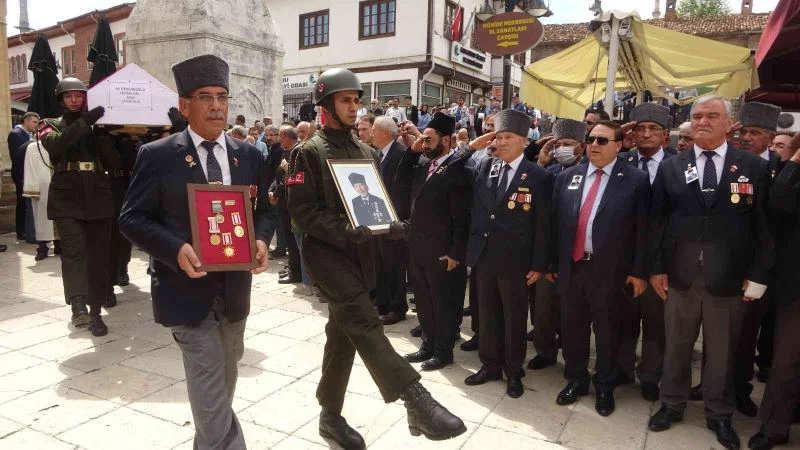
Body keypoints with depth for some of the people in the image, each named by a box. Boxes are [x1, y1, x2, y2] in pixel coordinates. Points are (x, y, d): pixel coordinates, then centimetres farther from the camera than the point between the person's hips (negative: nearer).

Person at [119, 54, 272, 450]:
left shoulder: (248, 154, 5)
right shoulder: (157, 155, -7)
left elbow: (263, 210, 10)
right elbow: (132, 219, -7)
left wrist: (260, 240, -12)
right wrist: (176, 250, -25)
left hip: (235, 289, 5)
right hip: (187, 291, -5)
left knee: (223, 385, 22)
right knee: (211, 393, -3)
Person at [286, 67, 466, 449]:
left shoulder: (366, 153, 14)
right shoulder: (310, 153, -5)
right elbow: (300, 208, -12)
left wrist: (389, 224, -4)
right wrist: (342, 230, -25)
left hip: (360, 253, 7)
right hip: (325, 249, -6)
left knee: (344, 332, 12)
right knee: (363, 320, -25)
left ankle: (330, 415, 27)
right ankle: (416, 400, -31)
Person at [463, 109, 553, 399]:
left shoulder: (539, 177, -7)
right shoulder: (483, 168, 5)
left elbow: (542, 226, -6)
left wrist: (538, 265, -7)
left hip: (515, 260, -4)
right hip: (482, 256, 4)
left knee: (515, 318, 11)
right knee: (488, 315, 16)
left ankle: (514, 372, 27)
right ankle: (490, 365, 32)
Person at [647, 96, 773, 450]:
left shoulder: (754, 167, 1)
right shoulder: (670, 167, 4)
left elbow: (764, 225, 0)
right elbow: (657, 221, 3)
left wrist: (758, 275, -4)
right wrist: (656, 267, -1)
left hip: (728, 278, -1)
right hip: (679, 275, 1)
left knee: (722, 351, 13)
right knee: (676, 346, 14)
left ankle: (719, 414, 31)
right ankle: (672, 404, 32)